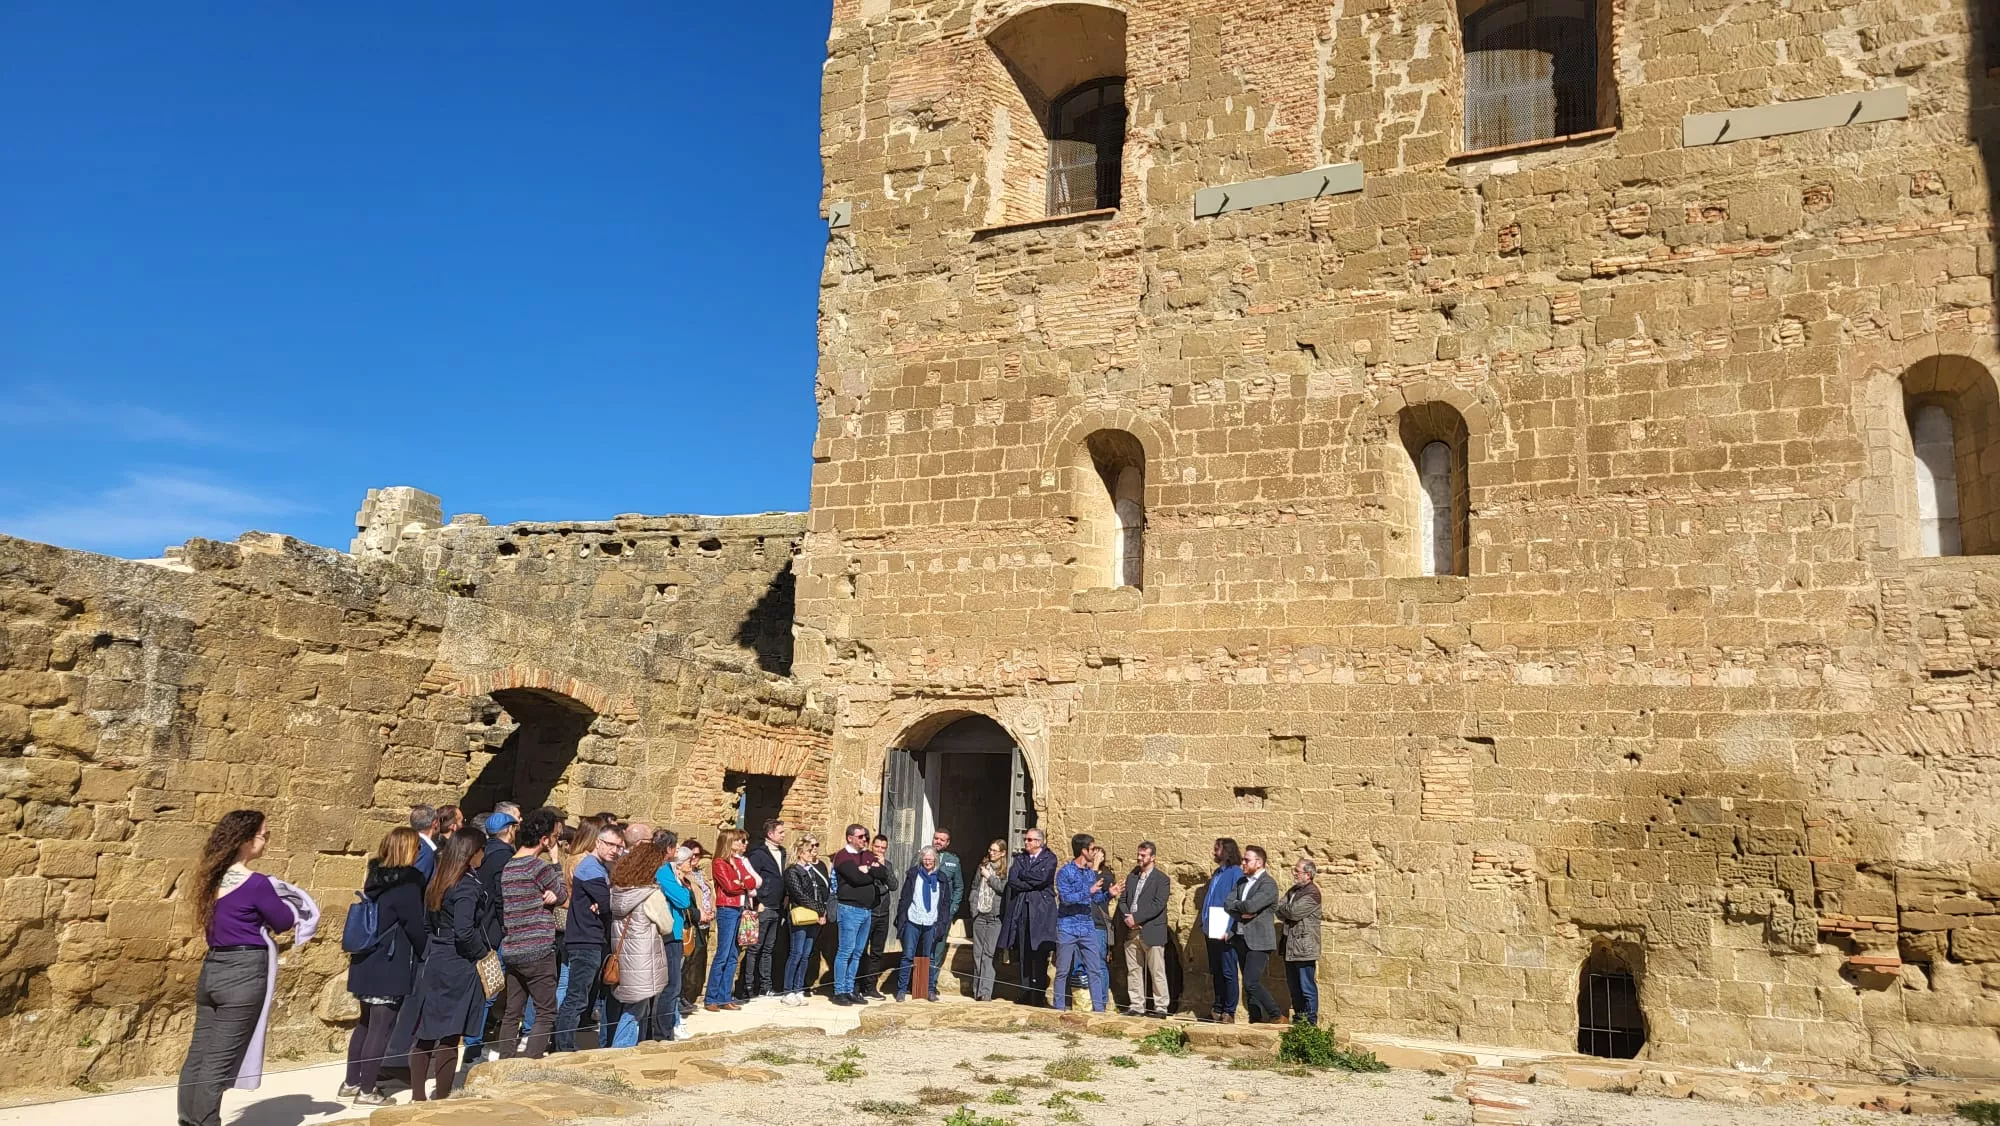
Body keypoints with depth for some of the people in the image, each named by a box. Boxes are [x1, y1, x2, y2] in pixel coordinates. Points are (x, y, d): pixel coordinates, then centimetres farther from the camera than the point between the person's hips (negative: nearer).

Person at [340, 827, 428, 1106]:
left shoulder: (376, 877, 6)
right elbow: (417, 929, -13)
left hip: (367, 965, 9)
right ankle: (367, 1091, 5)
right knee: (381, 1028, 0)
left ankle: (351, 1082, 27)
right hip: (390, 969, -8)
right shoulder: (406, 886, -18)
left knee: (366, 1023, 19)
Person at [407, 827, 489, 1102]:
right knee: (450, 1038, 0)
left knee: (426, 1033, 13)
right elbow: (464, 932, -26)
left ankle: (418, 1096, 21)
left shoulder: (439, 881, 8)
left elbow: (433, 922, 11)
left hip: (433, 963, 8)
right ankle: (442, 1100, 7)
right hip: (457, 968, -8)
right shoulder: (467, 886, -16)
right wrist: (482, 952, -9)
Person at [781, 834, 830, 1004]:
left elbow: (827, 889, 14)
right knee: (797, 954, -5)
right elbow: (800, 895, -12)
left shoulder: (818, 868, 14)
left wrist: (823, 911, 0)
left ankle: (798, 990, 14)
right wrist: (820, 911, -12)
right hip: (800, 916, -6)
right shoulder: (793, 871, -5)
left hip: (815, 918, 6)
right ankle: (788, 992, 1)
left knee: (806, 955, 8)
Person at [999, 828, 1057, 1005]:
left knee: (1039, 955, -6)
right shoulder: (1020, 858, 16)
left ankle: (1039, 994, -4)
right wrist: (1032, 884, -6)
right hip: (1021, 910, 4)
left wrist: (1022, 876, -1)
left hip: (1040, 911, -4)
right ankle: (1025, 993, 7)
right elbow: (1012, 879, 3)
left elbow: (1042, 878, -13)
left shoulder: (1049, 858, 3)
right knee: (1023, 955, 4)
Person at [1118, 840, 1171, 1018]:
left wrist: (1136, 918, -16)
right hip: (1132, 931, 6)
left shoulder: (1161, 879, -2)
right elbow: (1122, 900, 13)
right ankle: (1136, 1006, 13)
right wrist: (1126, 917, -7)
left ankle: (1160, 1007, 3)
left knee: (1157, 972, -2)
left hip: (1152, 932, -6)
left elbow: (1158, 904, -12)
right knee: (1133, 971, 7)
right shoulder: (1131, 877, 17)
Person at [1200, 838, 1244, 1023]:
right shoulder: (1217, 873, 16)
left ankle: (1229, 1011, 4)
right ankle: (1218, 1008, 20)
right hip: (1212, 931, 8)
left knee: (1228, 971, -2)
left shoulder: (1235, 872, -9)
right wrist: (1204, 924, 12)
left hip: (1225, 931, -8)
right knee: (1215, 971, 13)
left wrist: (1229, 929, -18)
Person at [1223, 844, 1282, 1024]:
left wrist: (1235, 905, -6)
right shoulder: (1242, 882, 14)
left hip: (1258, 941, -8)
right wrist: (1242, 912, -13)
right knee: (1248, 983, 11)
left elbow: (1251, 905, -24)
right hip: (1241, 939, 8)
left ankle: (1275, 1015, -3)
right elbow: (1227, 903, 4)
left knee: (1251, 982, -15)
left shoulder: (1268, 884, -12)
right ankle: (1255, 1019, 19)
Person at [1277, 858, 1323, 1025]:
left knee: (1307, 988, -3)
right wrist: (1288, 912, -10)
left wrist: (1283, 909, -1)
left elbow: (1294, 911, -20)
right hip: (1290, 947, 9)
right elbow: (1279, 911, 9)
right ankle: (1298, 1019, 25)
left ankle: (1311, 1022, 3)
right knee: (1294, 988, 15)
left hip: (1305, 948, -9)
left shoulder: (1312, 893, -12)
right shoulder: (1293, 890, 16)